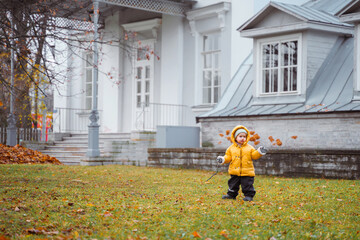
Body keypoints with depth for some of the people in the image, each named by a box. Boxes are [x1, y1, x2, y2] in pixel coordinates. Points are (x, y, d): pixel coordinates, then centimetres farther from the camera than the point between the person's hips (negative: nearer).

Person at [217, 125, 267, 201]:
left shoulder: (249, 148, 3)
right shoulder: (231, 148, 5)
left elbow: (254, 155, 3)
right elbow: (228, 157, 6)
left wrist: (259, 152, -12)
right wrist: (223, 159, -11)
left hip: (247, 172, -2)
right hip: (234, 172, 2)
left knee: (247, 185, -1)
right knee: (233, 184, 11)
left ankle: (249, 195, 11)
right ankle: (231, 194, 25)